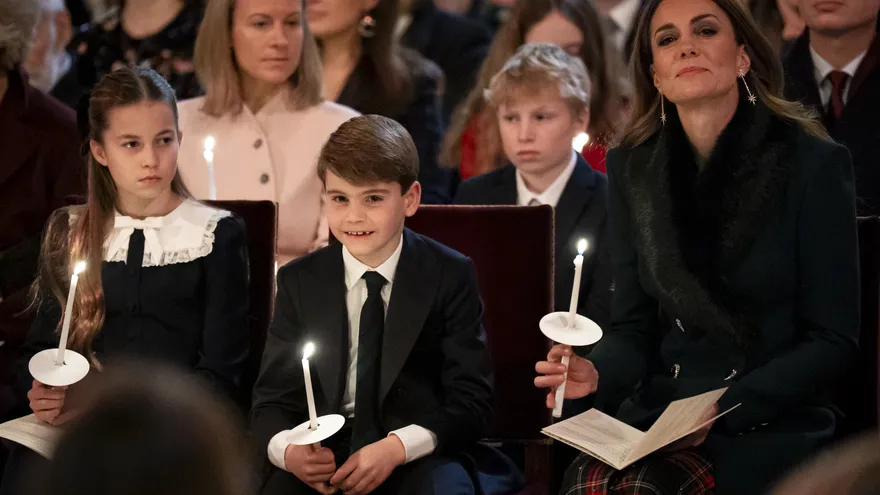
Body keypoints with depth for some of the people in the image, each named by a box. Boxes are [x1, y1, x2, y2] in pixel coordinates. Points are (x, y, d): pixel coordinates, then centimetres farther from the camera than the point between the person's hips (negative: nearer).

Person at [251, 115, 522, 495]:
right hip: (326, 450, 1)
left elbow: (472, 402, -5)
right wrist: (287, 450, -20)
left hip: (418, 453, -1)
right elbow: (272, 398, 4)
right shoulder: (299, 281, 5)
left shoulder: (449, 276, -1)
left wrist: (396, 448, -22)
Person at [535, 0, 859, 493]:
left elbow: (834, 340, -5)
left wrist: (724, 410, -16)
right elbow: (635, 326, 10)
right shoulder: (633, 167, 7)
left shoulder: (814, 163, -6)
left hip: (771, 422, -3)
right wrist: (597, 373, -13)